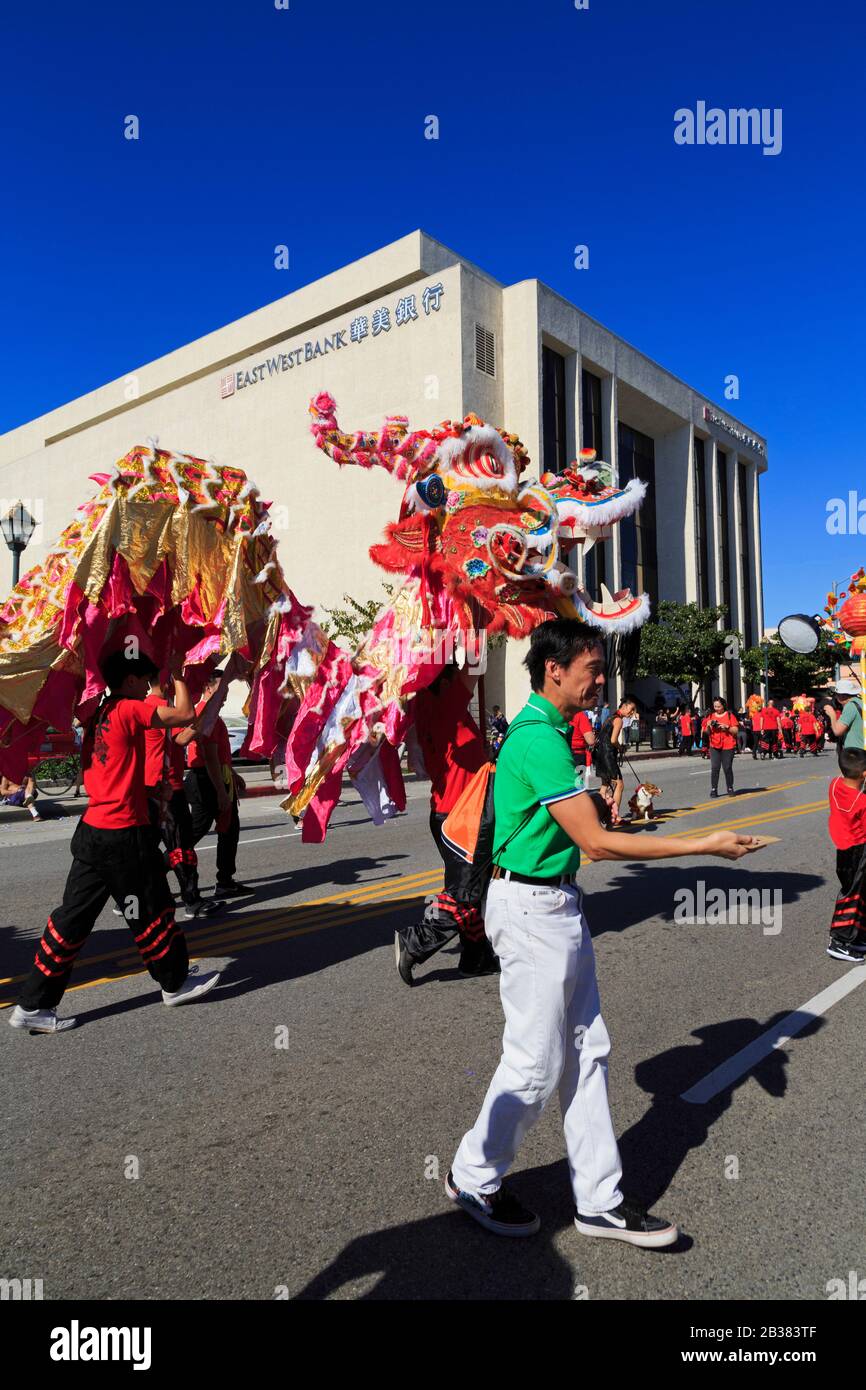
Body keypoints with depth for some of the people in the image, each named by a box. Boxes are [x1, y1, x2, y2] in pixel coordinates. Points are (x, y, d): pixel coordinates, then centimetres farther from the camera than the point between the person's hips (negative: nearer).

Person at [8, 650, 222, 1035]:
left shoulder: (98, 716, 14)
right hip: (124, 834, -8)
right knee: (150, 911, 8)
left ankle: (33, 1004, 15)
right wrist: (178, 678, 0)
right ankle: (175, 983, 25)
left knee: (74, 916, 11)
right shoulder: (129, 710, -12)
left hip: (92, 830, 8)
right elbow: (184, 715, -16)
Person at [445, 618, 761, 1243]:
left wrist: (593, 800, 6)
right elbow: (595, 842, -23)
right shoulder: (540, 739, -22)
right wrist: (705, 845, -19)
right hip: (531, 909, -10)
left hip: (560, 904, 10)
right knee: (536, 1062, 4)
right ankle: (474, 1178, 28)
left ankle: (600, 1199, 27)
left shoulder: (545, 730, 11)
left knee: (587, 1050, 14)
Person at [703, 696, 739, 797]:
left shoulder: (730, 715, 2)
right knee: (714, 768, -5)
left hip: (728, 746, -2)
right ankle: (713, 789, -1)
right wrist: (708, 726, -6)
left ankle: (730, 788, 11)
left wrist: (726, 727, -15)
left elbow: (735, 731, 0)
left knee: (728, 768, -1)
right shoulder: (711, 716, 11)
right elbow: (707, 732, 14)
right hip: (714, 747, 2)